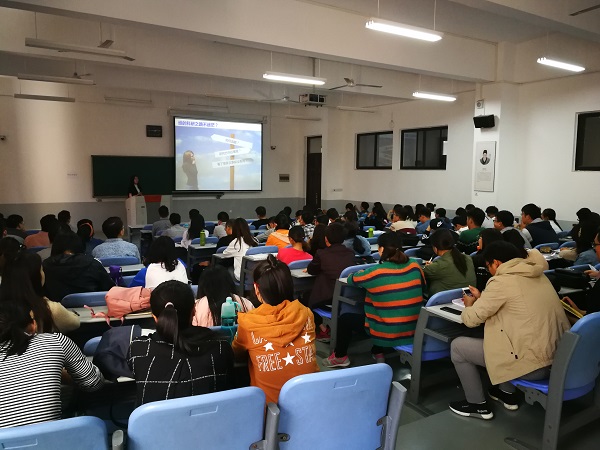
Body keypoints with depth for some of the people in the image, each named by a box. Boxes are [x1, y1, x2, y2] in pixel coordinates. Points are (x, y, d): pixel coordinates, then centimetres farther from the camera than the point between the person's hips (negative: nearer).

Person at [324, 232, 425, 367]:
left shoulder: (376, 272, -19)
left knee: (345, 318, 16)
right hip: (414, 330, 6)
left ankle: (340, 357, 33)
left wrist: (361, 273, 21)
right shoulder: (415, 266, -5)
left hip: (387, 334, -6)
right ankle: (378, 353, 39)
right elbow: (423, 287, 14)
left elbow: (351, 279, -2)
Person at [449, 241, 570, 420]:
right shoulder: (537, 275, 10)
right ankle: (507, 393, 35)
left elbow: (471, 319, -9)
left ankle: (478, 405, 18)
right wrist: (481, 299, 24)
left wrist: (469, 305, 12)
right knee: (499, 331, 32)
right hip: (558, 359, 9)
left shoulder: (502, 281, -15)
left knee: (458, 346, 5)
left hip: (533, 364, -9)